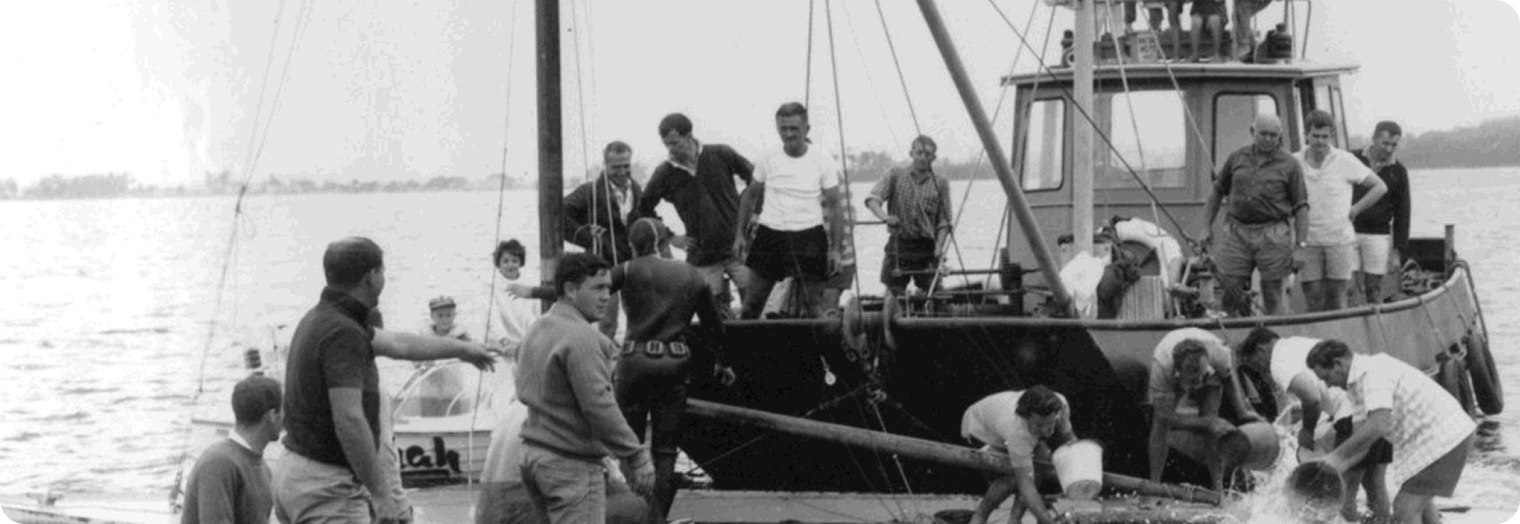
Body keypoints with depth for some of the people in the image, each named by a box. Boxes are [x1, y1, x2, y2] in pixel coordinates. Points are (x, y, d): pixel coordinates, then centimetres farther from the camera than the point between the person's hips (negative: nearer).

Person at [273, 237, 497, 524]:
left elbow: (397, 344, 27)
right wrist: (381, 495, -23)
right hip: (327, 486, -10)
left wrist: (462, 348, 40)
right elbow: (348, 420, -28)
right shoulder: (343, 333, -19)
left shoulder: (321, 318, 12)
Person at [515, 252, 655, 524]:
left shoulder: (538, 329, 13)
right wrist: (637, 457, -16)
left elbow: (525, 393, 19)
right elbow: (599, 407, -21)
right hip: (571, 464, -10)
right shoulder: (581, 338, -17)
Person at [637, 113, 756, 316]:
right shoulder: (665, 174, -4)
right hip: (702, 256, 1)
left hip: (736, 245, -1)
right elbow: (644, 210, 10)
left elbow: (754, 179, 7)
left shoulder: (720, 155, -6)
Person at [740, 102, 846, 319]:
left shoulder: (822, 163, -3)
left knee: (812, 305, -1)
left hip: (808, 235, -1)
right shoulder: (768, 161, 1)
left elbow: (835, 207, 1)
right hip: (770, 235, 1)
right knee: (752, 302, 0)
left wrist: (836, 248, -3)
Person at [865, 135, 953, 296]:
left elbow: (944, 222, 5)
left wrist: (939, 247, -12)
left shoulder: (940, 184, 7)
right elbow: (873, 199, -5)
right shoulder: (896, 175, 7)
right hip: (898, 246, 0)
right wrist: (883, 216, -26)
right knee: (894, 293, -5)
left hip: (927, 248, 0)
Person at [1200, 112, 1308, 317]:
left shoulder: (1290, 165, 3)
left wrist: (1300, 245, -9)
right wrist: (1207, 227, 13)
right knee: (1231, 292, -3)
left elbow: (1301, 208, 1)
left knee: (1272, 296, 1)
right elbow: (1217, 192, 19)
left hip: (1272, 235, -2)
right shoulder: (1237, 159, 11)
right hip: (1237, 231, 2)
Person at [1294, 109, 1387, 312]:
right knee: (1313, 299, -3)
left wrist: (1355, 210, 3)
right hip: (1308, 241, 1)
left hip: (1340, 240, -1)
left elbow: (1379, 187, 7)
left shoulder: (1345, 162, -1)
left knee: (1336, 299, -2)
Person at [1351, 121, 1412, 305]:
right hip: (1349, 232, 0)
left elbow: (1402, 213, 6)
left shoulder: (1398, 172, 3)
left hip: (1378, 235, 0)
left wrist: (1398, 250, 2)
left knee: (1374, 288, 0)